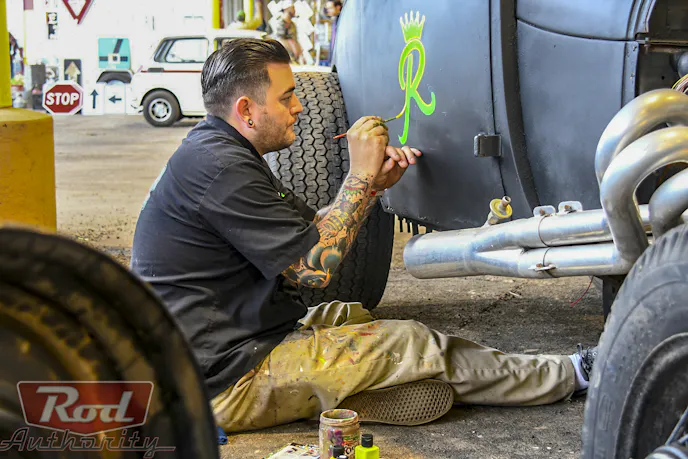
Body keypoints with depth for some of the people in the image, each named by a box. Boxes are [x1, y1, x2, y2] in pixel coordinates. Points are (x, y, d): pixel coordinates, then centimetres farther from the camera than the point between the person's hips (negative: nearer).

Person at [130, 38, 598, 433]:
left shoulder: (218, 152, 11)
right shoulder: (220, 168, -22)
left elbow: (309, 230, 14)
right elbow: (315, 267, -21)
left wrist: (375, 182, 1)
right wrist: (360, 176, -13)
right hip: (227, 383, -10)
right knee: (408, 344, -9)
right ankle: (571, 375, 6)